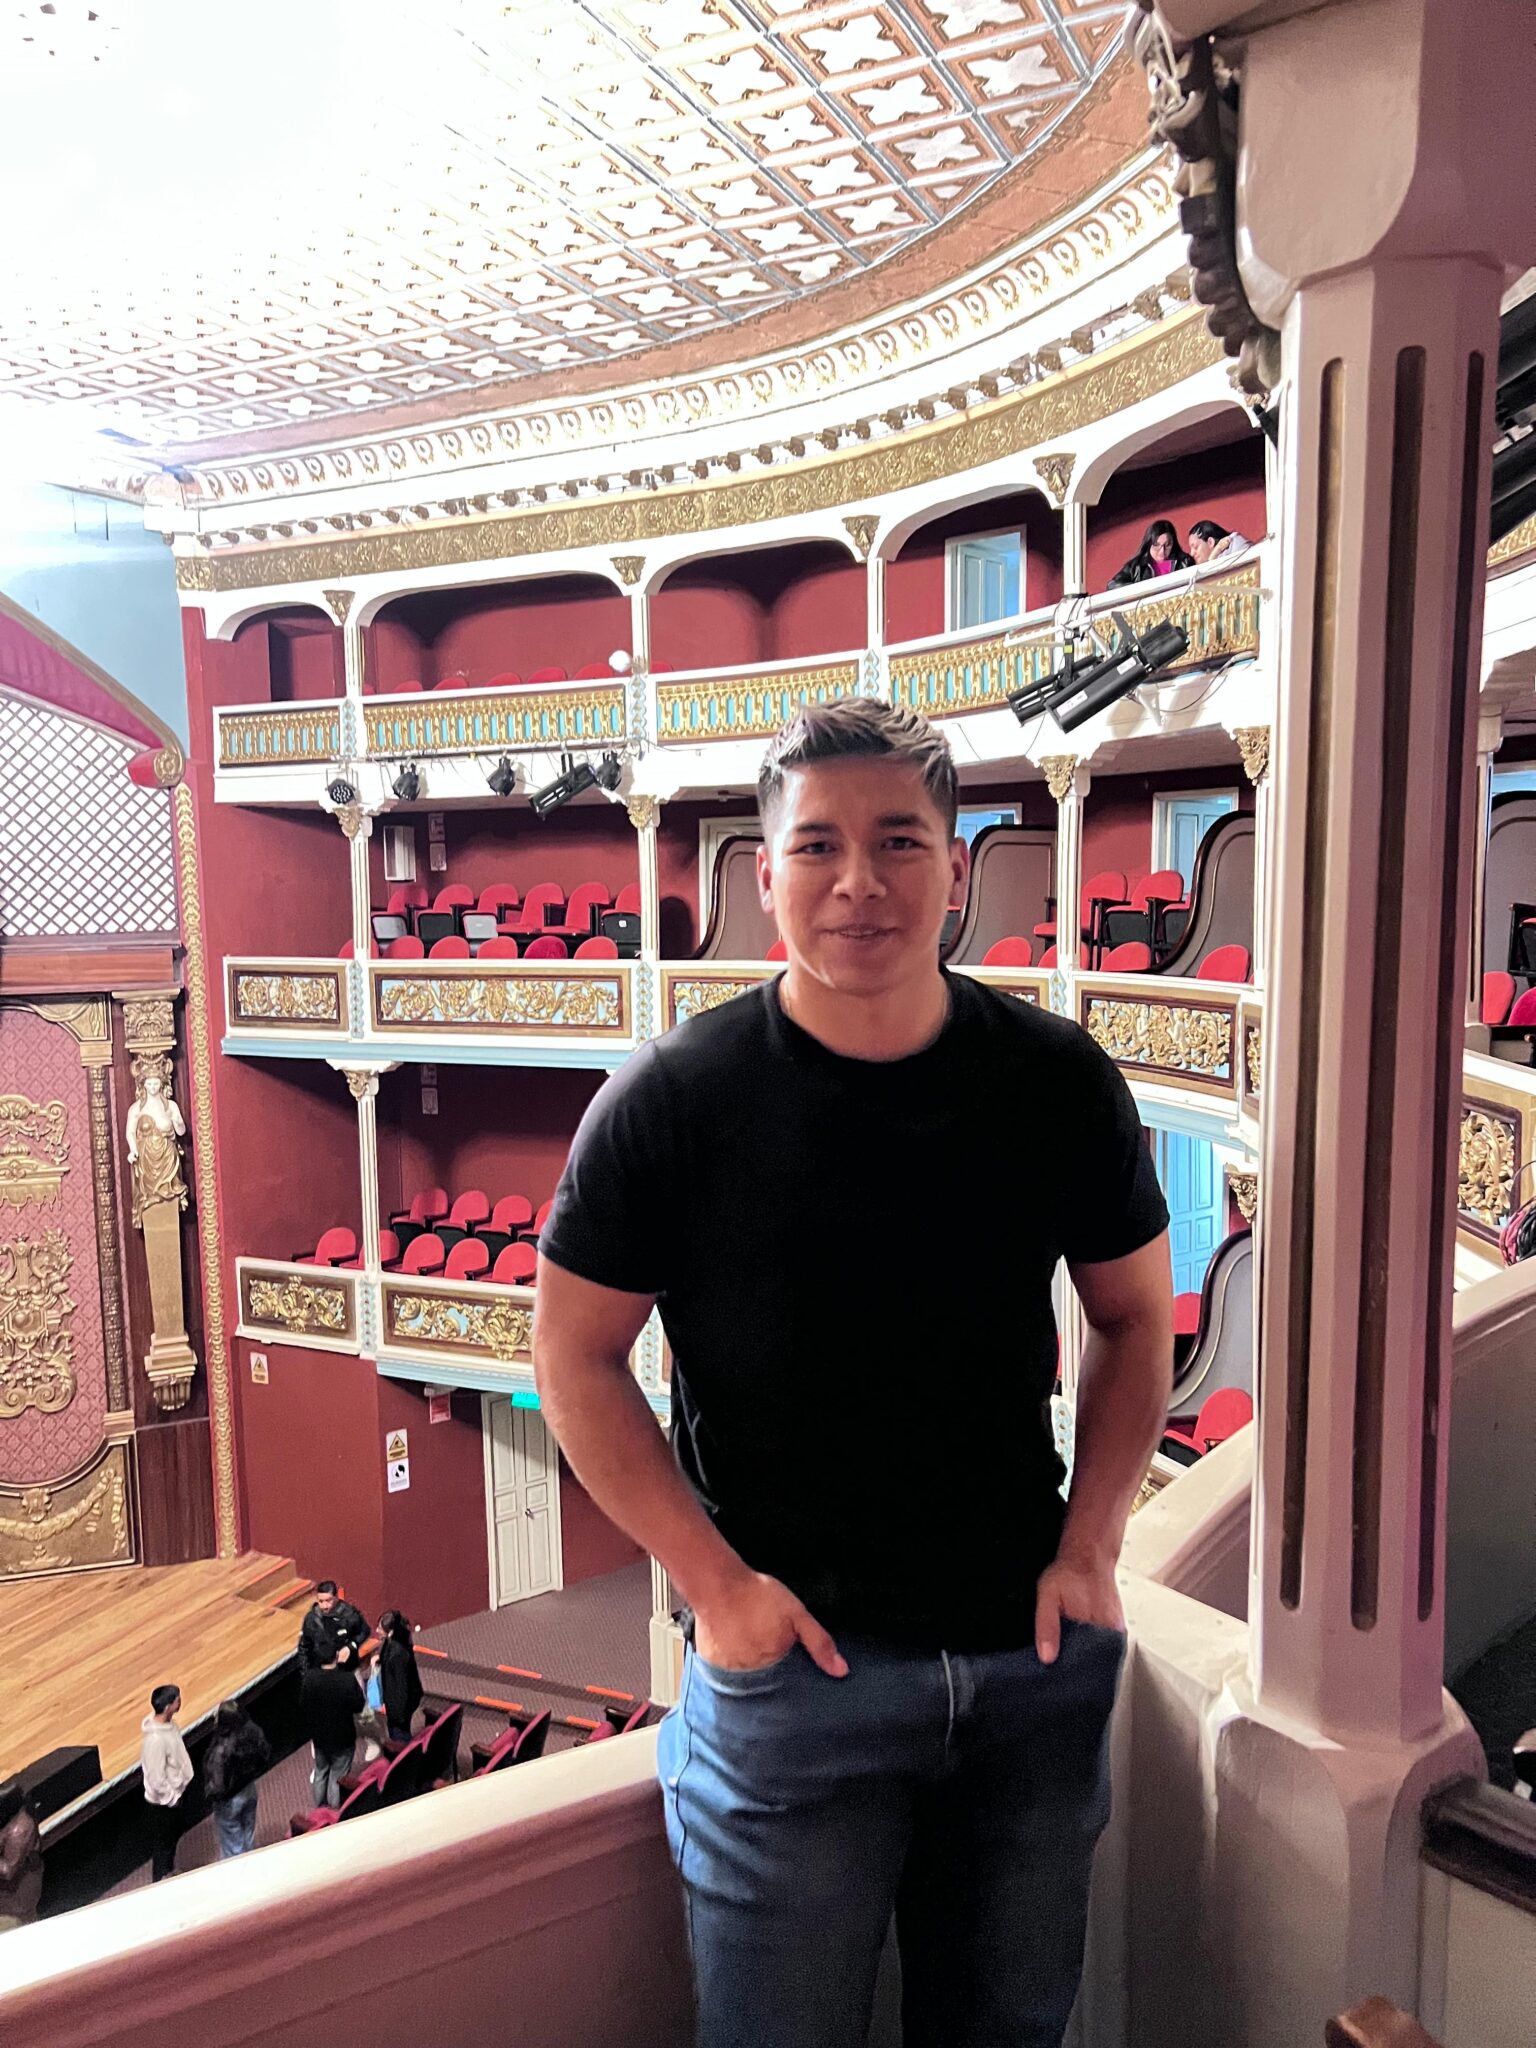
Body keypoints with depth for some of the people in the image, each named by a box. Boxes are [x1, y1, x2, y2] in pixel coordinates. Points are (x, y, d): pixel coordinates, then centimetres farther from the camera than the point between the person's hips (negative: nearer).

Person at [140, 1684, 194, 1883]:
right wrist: (172, 1799, -16)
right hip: (163, 1802, -8)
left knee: (173, 1837, 28)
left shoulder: (167, 1722, -8)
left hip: (176, 1792, 8)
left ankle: (169, 1872, 48)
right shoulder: (156, 1739, -36)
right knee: (162, 1844, 13)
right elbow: (156, 1778, -28)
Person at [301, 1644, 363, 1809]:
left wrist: (311, 1731, 11)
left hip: (319, 1737, 4)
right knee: (337, 1778, 13)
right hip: (342, 1739, -4)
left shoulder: (308, 1678, -19)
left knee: (320, 1774, 25)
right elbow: (358, 1707, -16)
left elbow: (303, 1707, -7)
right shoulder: (348, 1679, -28)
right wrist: (359, 1686, -1)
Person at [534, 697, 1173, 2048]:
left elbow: (1136, 1317, 6)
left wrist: (1091, 1546, -1)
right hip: (792, 1664, -3)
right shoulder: (670, 1103, -14)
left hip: (1035, 1660, 3)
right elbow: (576, 1355, -6)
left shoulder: (1059, 1081, -6)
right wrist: (715, 1581, -11)